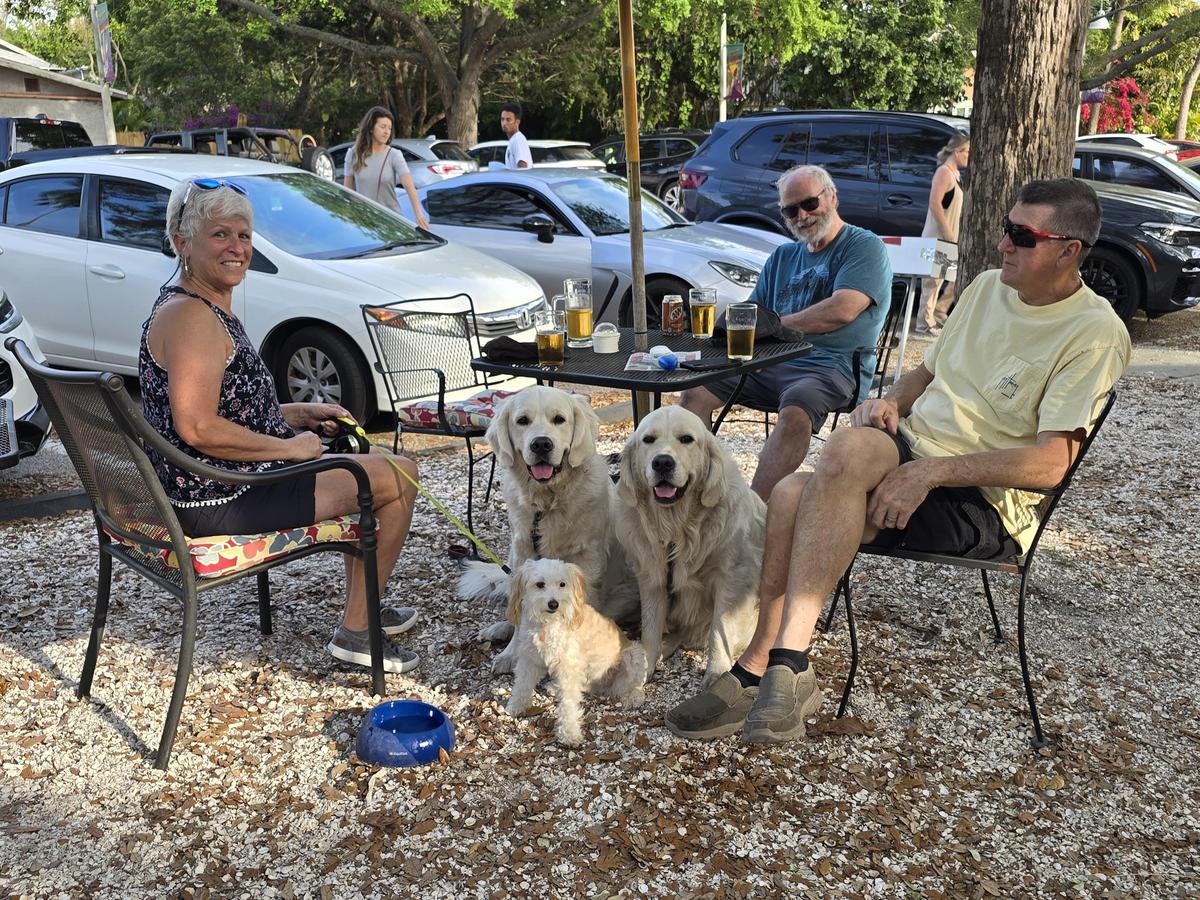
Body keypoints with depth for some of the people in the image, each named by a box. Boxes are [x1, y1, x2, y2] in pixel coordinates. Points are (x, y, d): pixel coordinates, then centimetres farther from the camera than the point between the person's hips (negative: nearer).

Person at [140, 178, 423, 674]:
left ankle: (365, 608, 35)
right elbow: (197, 428, -28)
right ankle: (355, 631, 7)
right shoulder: (191, 316, -20)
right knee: (399, 474, -2)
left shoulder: (207, 306, 12)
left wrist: (299, 414, 11)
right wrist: (291, 447, -18)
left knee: (358, 457, 28)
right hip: (219, 501, -11)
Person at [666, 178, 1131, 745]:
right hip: (910, 461, 7)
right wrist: (892, 401, 0)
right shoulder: (989, 286, 14)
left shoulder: (1095, 332, -8)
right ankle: (761, 672, -18)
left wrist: (932, 471, -24)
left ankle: (786, 664, -33)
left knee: (852, 446, -35)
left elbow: (1050, 463, -16)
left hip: (983, 504, -7)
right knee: (791, 496, -24)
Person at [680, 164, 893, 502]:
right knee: (694, 391, -11)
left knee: (794, 413, -38)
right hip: (768, 363, 7)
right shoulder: (782, 257, 24)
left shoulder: (864, 246, 2)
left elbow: (842, 311, -14)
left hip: (830, 366, -7)